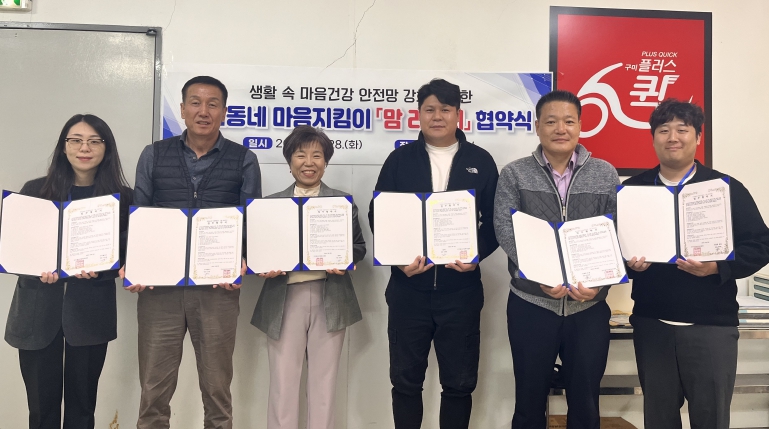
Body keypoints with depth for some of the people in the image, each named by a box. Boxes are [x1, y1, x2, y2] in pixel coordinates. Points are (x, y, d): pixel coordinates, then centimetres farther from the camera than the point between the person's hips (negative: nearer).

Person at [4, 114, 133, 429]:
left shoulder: (122, 197, 0)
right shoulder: (35, 190, 3)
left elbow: (128, 255, 1)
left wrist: (99, 270, -18)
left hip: (91, 313, 0)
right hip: (38, 310, 1)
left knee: (82, 403, 9)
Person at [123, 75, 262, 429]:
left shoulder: (244, 161, 5)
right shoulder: (154, 156, 9)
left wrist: (243, 262, -16)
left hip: (218, 287, -1)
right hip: (159, 285, 1)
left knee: (216, 389, 11)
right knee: (153, 390, 8)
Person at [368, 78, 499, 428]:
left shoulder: (481, 161, 6)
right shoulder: (400, 159, 6)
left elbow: (495, 221, 5)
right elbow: (377, 217, 3)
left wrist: (476, 255, -13)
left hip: (461, 290, 0)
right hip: (408, 288, 0)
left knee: (459, 382, 10)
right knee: (406, 379, 11)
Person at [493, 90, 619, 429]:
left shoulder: (605, 175, 5)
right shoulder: (514, 174, 1)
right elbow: (505, 231, -10)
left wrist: (600, 282, -16)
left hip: (589, 305, 1)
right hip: (531, 304, -1)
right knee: (530, 400, 12)